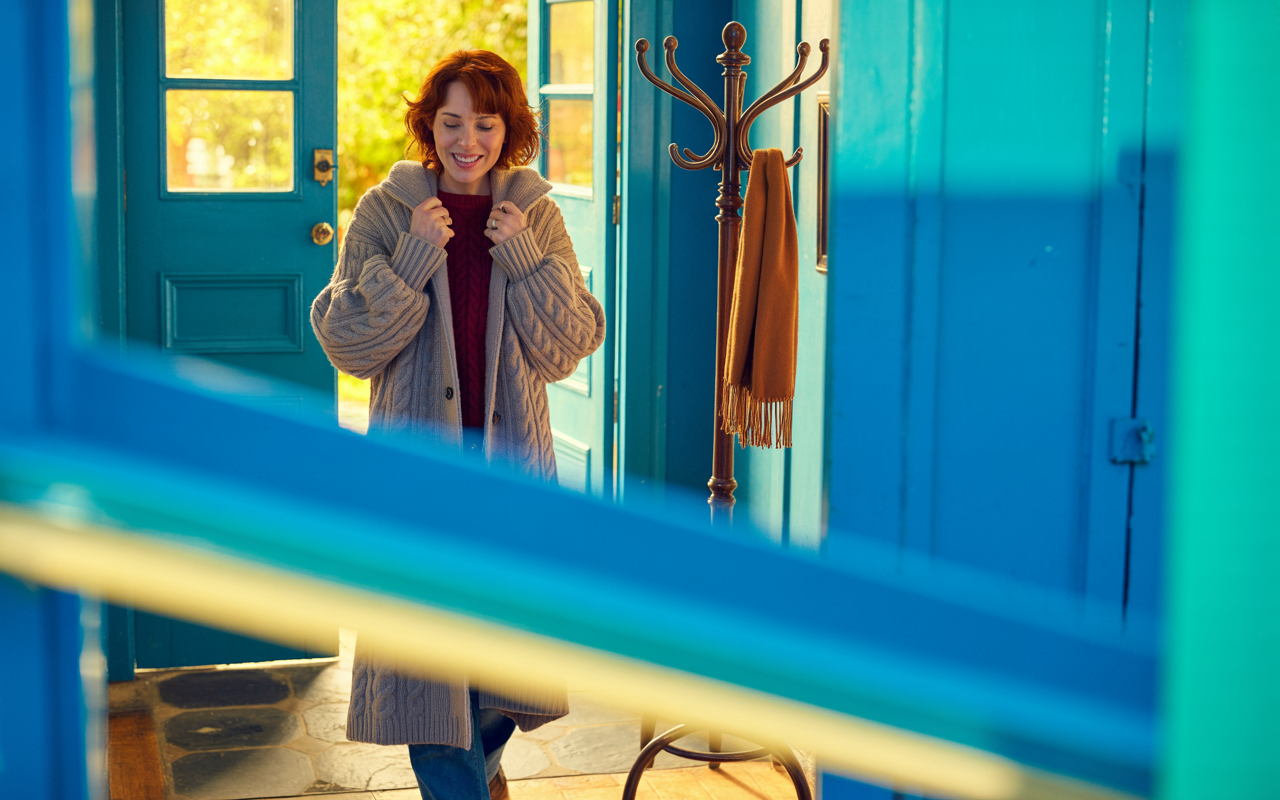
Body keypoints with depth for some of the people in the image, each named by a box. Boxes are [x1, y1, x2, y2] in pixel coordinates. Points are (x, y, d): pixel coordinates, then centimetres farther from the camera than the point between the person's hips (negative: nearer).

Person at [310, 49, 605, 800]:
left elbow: (567, 349, 0)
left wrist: (525, 259, -12)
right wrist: (413, 257, -16)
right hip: (418, 445, -2)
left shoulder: (537, 215, 4)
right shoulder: (386, 211, -1)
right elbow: (349, 344, -6)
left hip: (513, 449, 2)